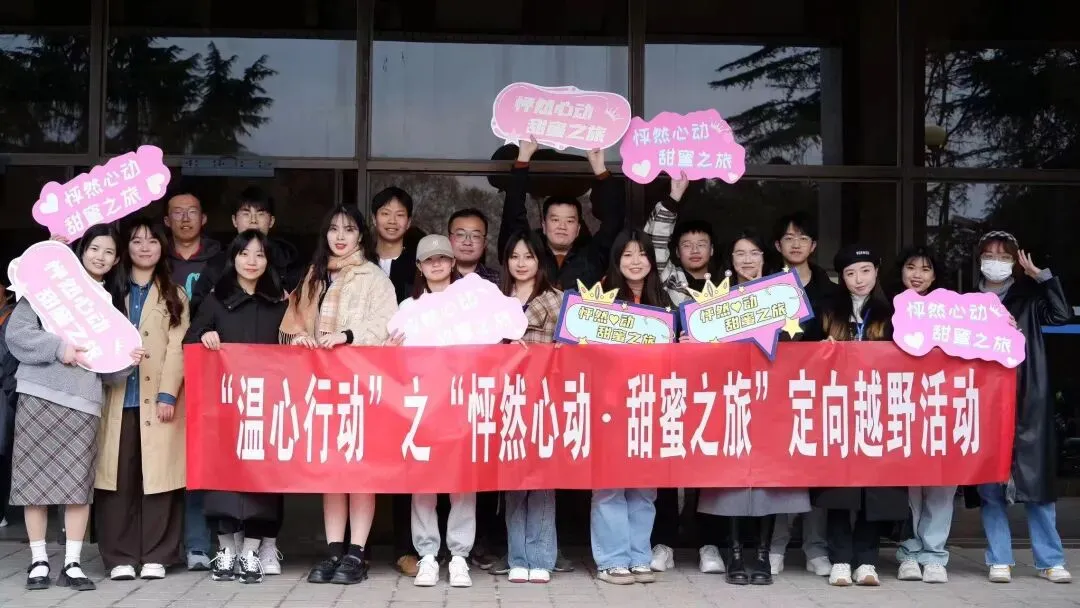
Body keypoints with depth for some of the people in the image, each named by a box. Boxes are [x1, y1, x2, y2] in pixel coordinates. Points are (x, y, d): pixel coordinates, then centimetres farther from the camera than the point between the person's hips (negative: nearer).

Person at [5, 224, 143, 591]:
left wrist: (128, 361, -7)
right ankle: (38, 561, 10)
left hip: (84, 399, 2)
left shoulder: (112, 301, 17)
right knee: (35, 477, 0)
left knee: (79, 482, -3)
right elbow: (16, 331, -3)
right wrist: (57, 347, -15)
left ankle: (73, 563, 4)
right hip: (39, 393, -2)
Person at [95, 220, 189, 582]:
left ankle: (155, 556, 3)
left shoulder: (174, 296, 13)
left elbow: (177, 349, 2)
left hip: (158, 399, -1)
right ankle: (120, 558, 4)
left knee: (158, 477, -4)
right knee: (119, 479, -2)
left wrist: (168, 394, -10)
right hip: (117, 399, 1)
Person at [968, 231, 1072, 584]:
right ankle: (1000, 560, 10)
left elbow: (1062, 315, -9)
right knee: (989, 483, 1)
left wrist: (1040, 275, -9)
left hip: (1027, 402, 0)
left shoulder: (1028, 300, 9)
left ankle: (1050, 561, 9)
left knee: (1037, 481, 1)